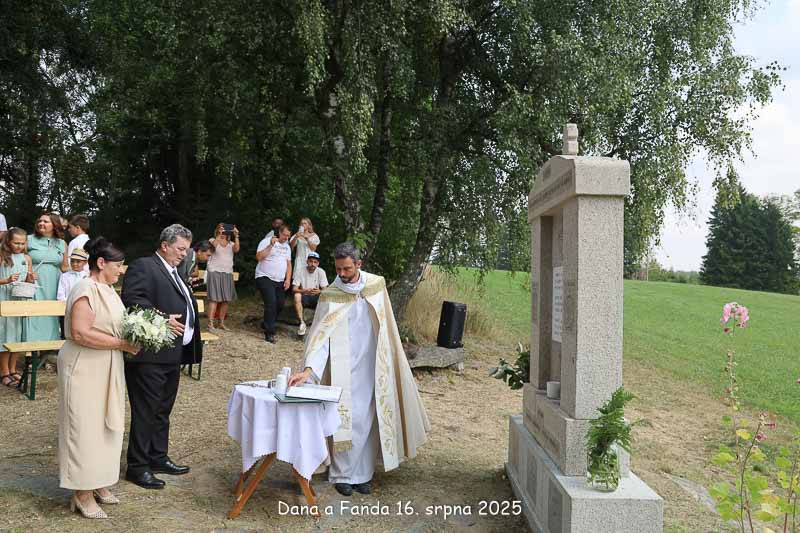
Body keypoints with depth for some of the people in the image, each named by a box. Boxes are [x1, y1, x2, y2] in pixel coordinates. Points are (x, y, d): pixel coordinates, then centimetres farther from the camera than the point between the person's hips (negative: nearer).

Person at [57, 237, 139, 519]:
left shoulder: (107, 289, 9)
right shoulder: (86, 289, -19)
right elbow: (81, 333, -26)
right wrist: (123, 344, -23)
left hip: (106, 369, 9)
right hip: (84, 369, -9)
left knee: (104, 427, 15)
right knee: (85, 429, 0)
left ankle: (96, 482, 28)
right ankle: (83, 494, 11)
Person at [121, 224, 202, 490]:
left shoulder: (175, 273, 20)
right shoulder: (143, 266, -9)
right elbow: (131, 299, -22)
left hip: (172, 354, 9)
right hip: (150, 354, -9)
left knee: (163, 410, 18)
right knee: (145, 412, -1)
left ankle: (158, 457, 31)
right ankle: (137, 466, 10)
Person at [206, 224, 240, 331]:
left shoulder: (231, 243, 15)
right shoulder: (213, 240, 5)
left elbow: (236, 249, -7)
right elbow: (213, 246, -18)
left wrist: (236, 236, -17)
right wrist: (219, 235, -28)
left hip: (228, 273, 4)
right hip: (215, 272, -4)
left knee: (226, 299, 3)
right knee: (214, 298, -11)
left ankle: (221, 323, 12)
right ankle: (210, 324, -11)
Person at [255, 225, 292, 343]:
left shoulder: (287, 247, 16)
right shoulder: (267, 241, -5)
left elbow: (289, 264, 17)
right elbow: (258, 257, -16)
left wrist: (288, 279, 6)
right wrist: (271, 245, -19)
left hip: (280, 281, 7)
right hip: (265, 278, -7)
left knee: (280, 304, 4)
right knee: (271, 304, -15)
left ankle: (266, 324, 27)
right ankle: (269, 333, -10)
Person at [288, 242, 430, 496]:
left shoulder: (377, 285, -3)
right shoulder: (330, 296, -12)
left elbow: (386, 328, 8)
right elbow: (320, 335, -18)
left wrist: (389, 359, 12)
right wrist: (308, 369, -30)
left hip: (372, 367, 3)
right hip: (345, 368, -3)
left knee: (367, 421, 7)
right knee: (346, 420, -1)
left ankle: (361, 473, 19)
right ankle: (341, 475, 15)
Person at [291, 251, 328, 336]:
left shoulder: (321, 272, -6)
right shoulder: (300, 271, -9)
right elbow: (294, 289, -13)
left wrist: (319, 291, -33)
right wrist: (305, 291, -33)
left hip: (316, 297, 1)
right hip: (304, 297, -1)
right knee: (297, 296, -33)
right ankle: (302, 323, -22)